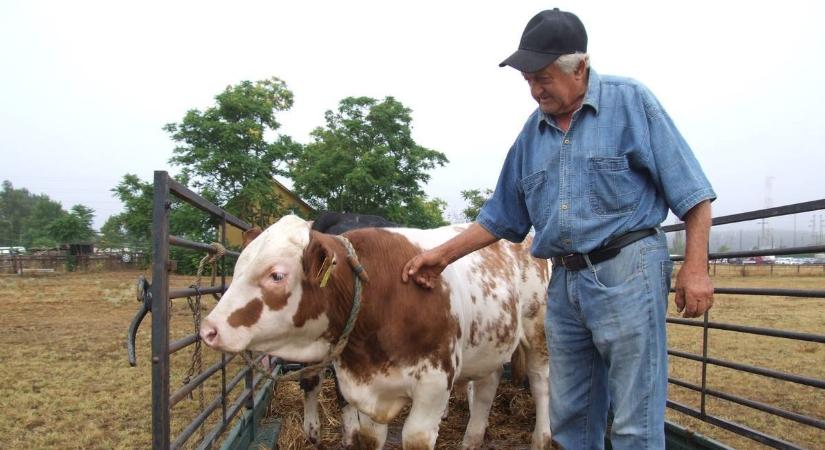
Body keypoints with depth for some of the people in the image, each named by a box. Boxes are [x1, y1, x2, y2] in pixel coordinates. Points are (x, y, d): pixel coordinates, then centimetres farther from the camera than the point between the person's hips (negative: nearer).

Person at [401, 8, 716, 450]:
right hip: (564, 282, 6)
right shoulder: (532, 132, 12)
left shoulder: (630, 101, -3)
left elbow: (691, 192, -4)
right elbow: (501, 217, 18)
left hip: (628, 270, -5)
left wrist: (695, 268, -11)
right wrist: (444, 254, 12)